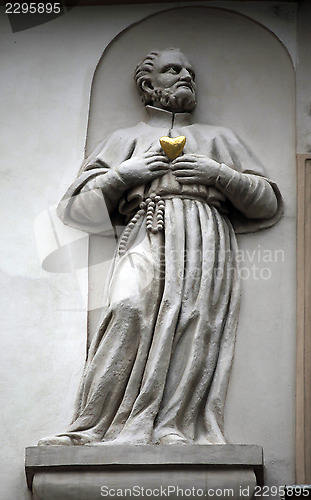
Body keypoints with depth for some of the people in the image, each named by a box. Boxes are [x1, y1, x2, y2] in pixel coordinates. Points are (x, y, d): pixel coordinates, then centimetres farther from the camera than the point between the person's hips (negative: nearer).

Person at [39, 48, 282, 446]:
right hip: (148, 237, -2)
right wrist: (123, 174, 6)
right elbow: (77, 208, 21)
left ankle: (172, 426, -33)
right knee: (131, 308, -30)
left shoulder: (220, 139, 32)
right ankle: (95, 426, -33)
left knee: (195, 318, -25)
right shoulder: (127, 140, 29)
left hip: (208, 244, 2)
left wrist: (221, 175, 7)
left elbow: (269, 204, 23)